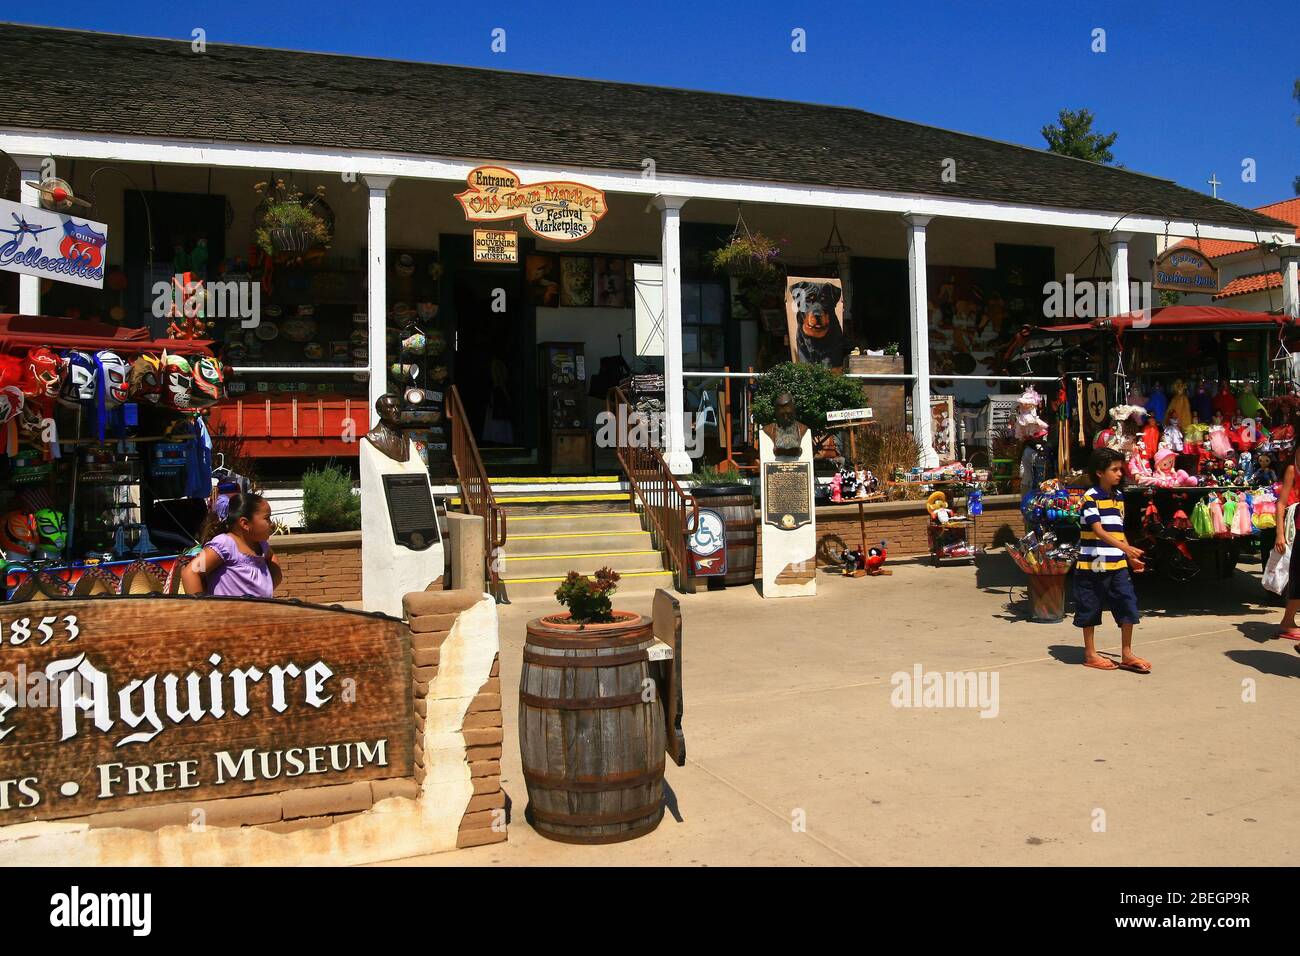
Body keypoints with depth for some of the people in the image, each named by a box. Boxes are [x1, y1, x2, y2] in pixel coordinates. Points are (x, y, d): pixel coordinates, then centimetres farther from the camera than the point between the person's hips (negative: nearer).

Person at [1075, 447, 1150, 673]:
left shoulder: (1119, 496, 11)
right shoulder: (1091, 498, -12)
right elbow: (1099, 531, -22)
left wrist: (1130, 556, 18)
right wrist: (1126, 547, -33)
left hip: (1118, 564, 7)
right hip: (1093, 564, -6)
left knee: (1128, 606, 2)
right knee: (1090, 610, 5)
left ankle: (1127, 655, 14)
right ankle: (1090, 654, 18)